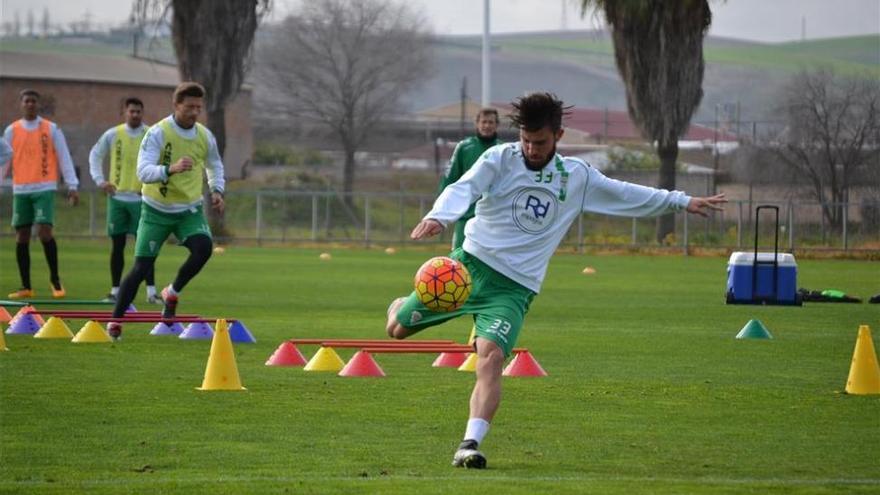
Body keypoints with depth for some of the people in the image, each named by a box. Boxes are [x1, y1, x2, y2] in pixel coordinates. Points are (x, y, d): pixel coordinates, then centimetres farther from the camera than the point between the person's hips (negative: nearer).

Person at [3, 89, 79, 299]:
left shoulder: (51, 129, 2)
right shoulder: (11, 131, 8)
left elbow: (64, 158, 1)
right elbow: (5, 161, 11)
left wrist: (72, 186, -5)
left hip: (44, 189, -3)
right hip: (21, 190, 3)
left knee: (44, 231, -16)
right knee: (21, 237, 3)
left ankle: (55, 279, 1)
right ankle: (26, 287, 10)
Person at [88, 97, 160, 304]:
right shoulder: (113, 135, 2)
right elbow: (95, 155, 14)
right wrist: (100, 180, 4)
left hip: (141, 198, -2)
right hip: (117, 196, 2)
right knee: (117, 245, 6)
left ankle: (151, 291, -5)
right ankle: (115, 290, 13)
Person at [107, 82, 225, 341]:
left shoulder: (205, 137, 0)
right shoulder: (158, 133, -17)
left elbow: (215, 165, 22)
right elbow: (143, 171, -30)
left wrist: (217, 190, 4)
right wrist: (170, 169, -47)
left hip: (189, 209, 3)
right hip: (157, 209, -3)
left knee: (204, 247, -24)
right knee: (141, 268, -6)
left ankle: (172, 294, 0)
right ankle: (115, 321, 10)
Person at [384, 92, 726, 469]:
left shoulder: (576, 176, 8)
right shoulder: (500, 159, -2)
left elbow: (626, 194, 22)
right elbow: (463, 188, -18)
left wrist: (681, 202, 25)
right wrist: (438, 217, -39)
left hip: (515, 287, 0)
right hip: (470, 263, 0)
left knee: (491, 357, -24)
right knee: (398, 329, 4)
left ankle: (470, 445, -30)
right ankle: (403, 306, 42)